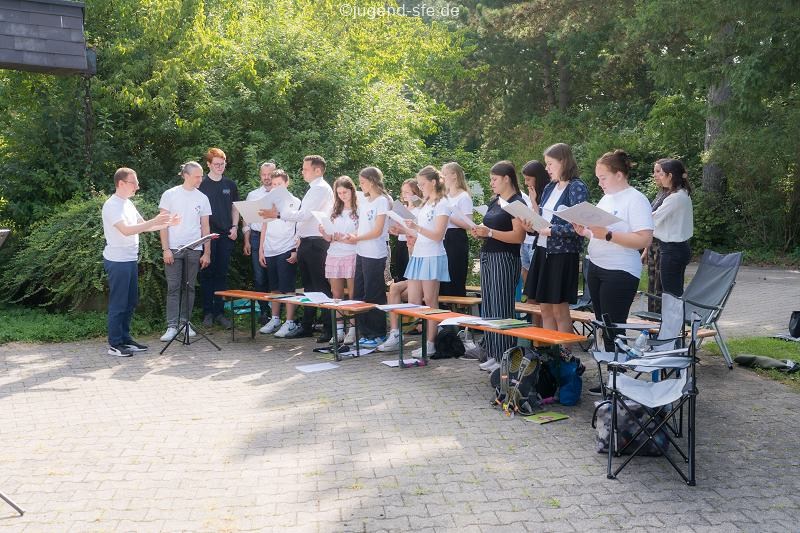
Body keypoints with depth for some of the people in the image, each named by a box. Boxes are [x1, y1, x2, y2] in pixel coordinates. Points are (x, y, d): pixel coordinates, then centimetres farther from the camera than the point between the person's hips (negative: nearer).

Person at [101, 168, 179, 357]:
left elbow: (142, 225, 18)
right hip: (117, 261, -9)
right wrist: (154, 221, -28)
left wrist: (167, 223, 7)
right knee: (118, 304, -3)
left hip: (131, 260, 9)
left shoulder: (128, 203, 14)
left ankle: (125, 339, 23)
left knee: (130, 302, 13)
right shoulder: (111, 205, -15)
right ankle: (114, 345, 4)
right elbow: (126, 230, -25)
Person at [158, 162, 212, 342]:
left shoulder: (202, 198, 8)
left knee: (190, 287, 7)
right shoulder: (169, 195, 1)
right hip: (173, 248, -2)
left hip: (194, 249, 2)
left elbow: (205, 227, 9)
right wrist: (165, 249, -8)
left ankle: (185, 322, 16)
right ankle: (172, 326, -2)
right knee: (173, 288, -3)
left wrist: (207, 252, 4)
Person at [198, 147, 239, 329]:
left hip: (226, 235, 3)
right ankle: (208, 312, 7)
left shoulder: (230, 185, 12)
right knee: (207, 273, 0)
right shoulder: (201, 184, 0)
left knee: (222, 274, 6)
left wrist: (234, 227, 4)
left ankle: (219, 312, 11)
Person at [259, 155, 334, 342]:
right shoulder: (312, 189, 18)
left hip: (316, 243, -10)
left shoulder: (322, 189, -12)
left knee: (321, 286, -6)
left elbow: (304, 214, -20)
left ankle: (328, 328, 0)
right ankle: (307, 326, 24)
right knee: (308, 286, 15)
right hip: (305, 242, 10)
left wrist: (278, 214, -19)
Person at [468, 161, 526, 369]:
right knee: (488, 304, 12)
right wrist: (480, 231, 3)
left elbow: (519, 236, -19)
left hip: (505, 259, -9)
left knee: (501, 307, -6)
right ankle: (488, 348, 20)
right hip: (488, 256, 9)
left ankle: (503, 354, -1)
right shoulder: (494, 201, 15)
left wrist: (489, 232, -23)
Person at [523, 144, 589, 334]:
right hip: (543, 250, 7)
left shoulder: (577, 188, -9)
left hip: (563, 253, -7)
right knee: (545, 309, 10)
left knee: (559, 310, 1)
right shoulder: (549, 188, 12)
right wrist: (532, 224, -2)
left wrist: (550, 230, -18)